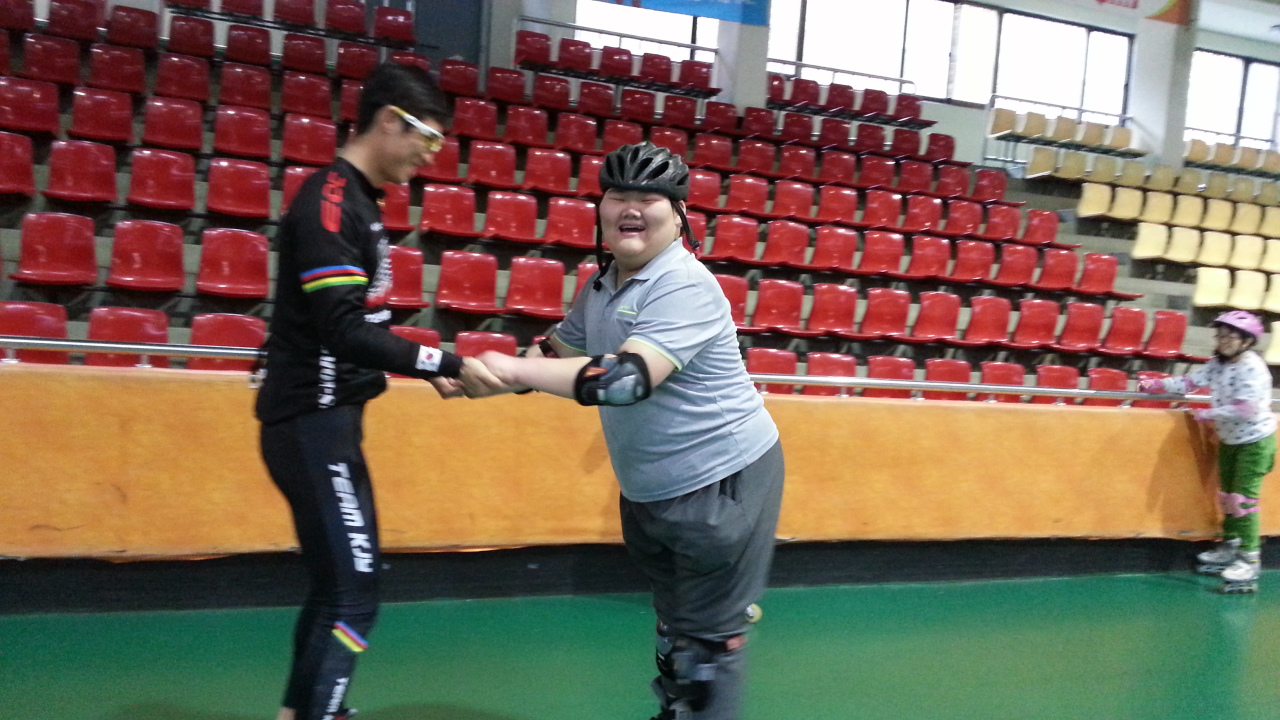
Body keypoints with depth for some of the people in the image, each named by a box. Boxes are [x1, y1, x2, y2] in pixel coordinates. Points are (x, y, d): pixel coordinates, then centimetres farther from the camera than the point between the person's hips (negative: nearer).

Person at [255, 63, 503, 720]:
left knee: (337, 585, 19)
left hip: (332, 421, 10)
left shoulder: (357, 203, 13)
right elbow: (343, 331, -26)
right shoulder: (328, 203, -17)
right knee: (353, 597, -7)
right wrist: (449, 363, -26)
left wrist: (430, 371, 13)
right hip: (312, 424, -10)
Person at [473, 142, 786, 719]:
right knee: (673, 628, 25)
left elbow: (628, 378, -35)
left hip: (722, 485, -8)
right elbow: (557, 352, 12)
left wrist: (514, 369, -31)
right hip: (647, 491, 8)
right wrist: (483, 375, -7)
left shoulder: (685, 286, -23)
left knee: (707, 643, 2)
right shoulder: (601, 284, 5)